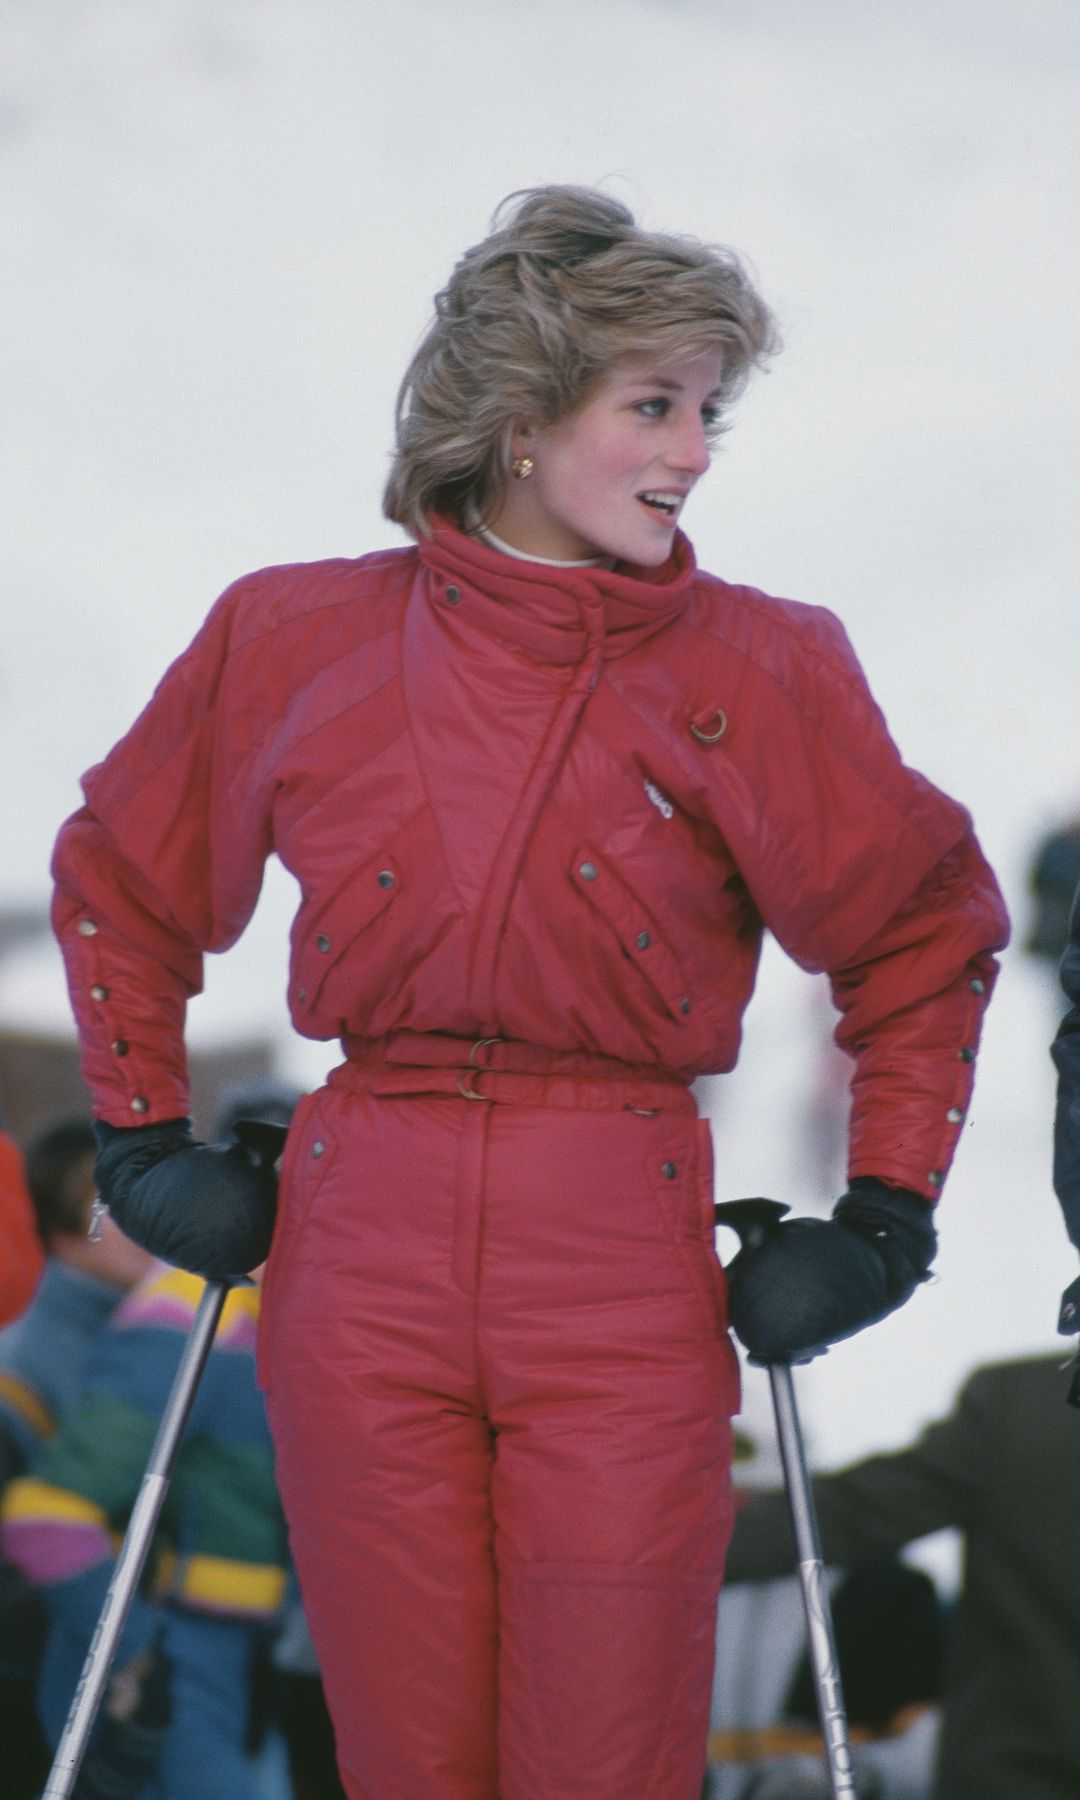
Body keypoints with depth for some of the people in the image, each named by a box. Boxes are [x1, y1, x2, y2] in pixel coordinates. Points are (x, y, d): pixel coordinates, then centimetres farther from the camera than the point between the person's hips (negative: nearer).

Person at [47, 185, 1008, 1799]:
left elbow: (928, 932, 13)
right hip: (363, 1264, 1)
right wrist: (144, 1142, 14)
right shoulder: (296, 643, 6)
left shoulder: (758, 676, 2)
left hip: (624, 1273, -1)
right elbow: (117, 878, 21)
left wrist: (884, 1224, 6)